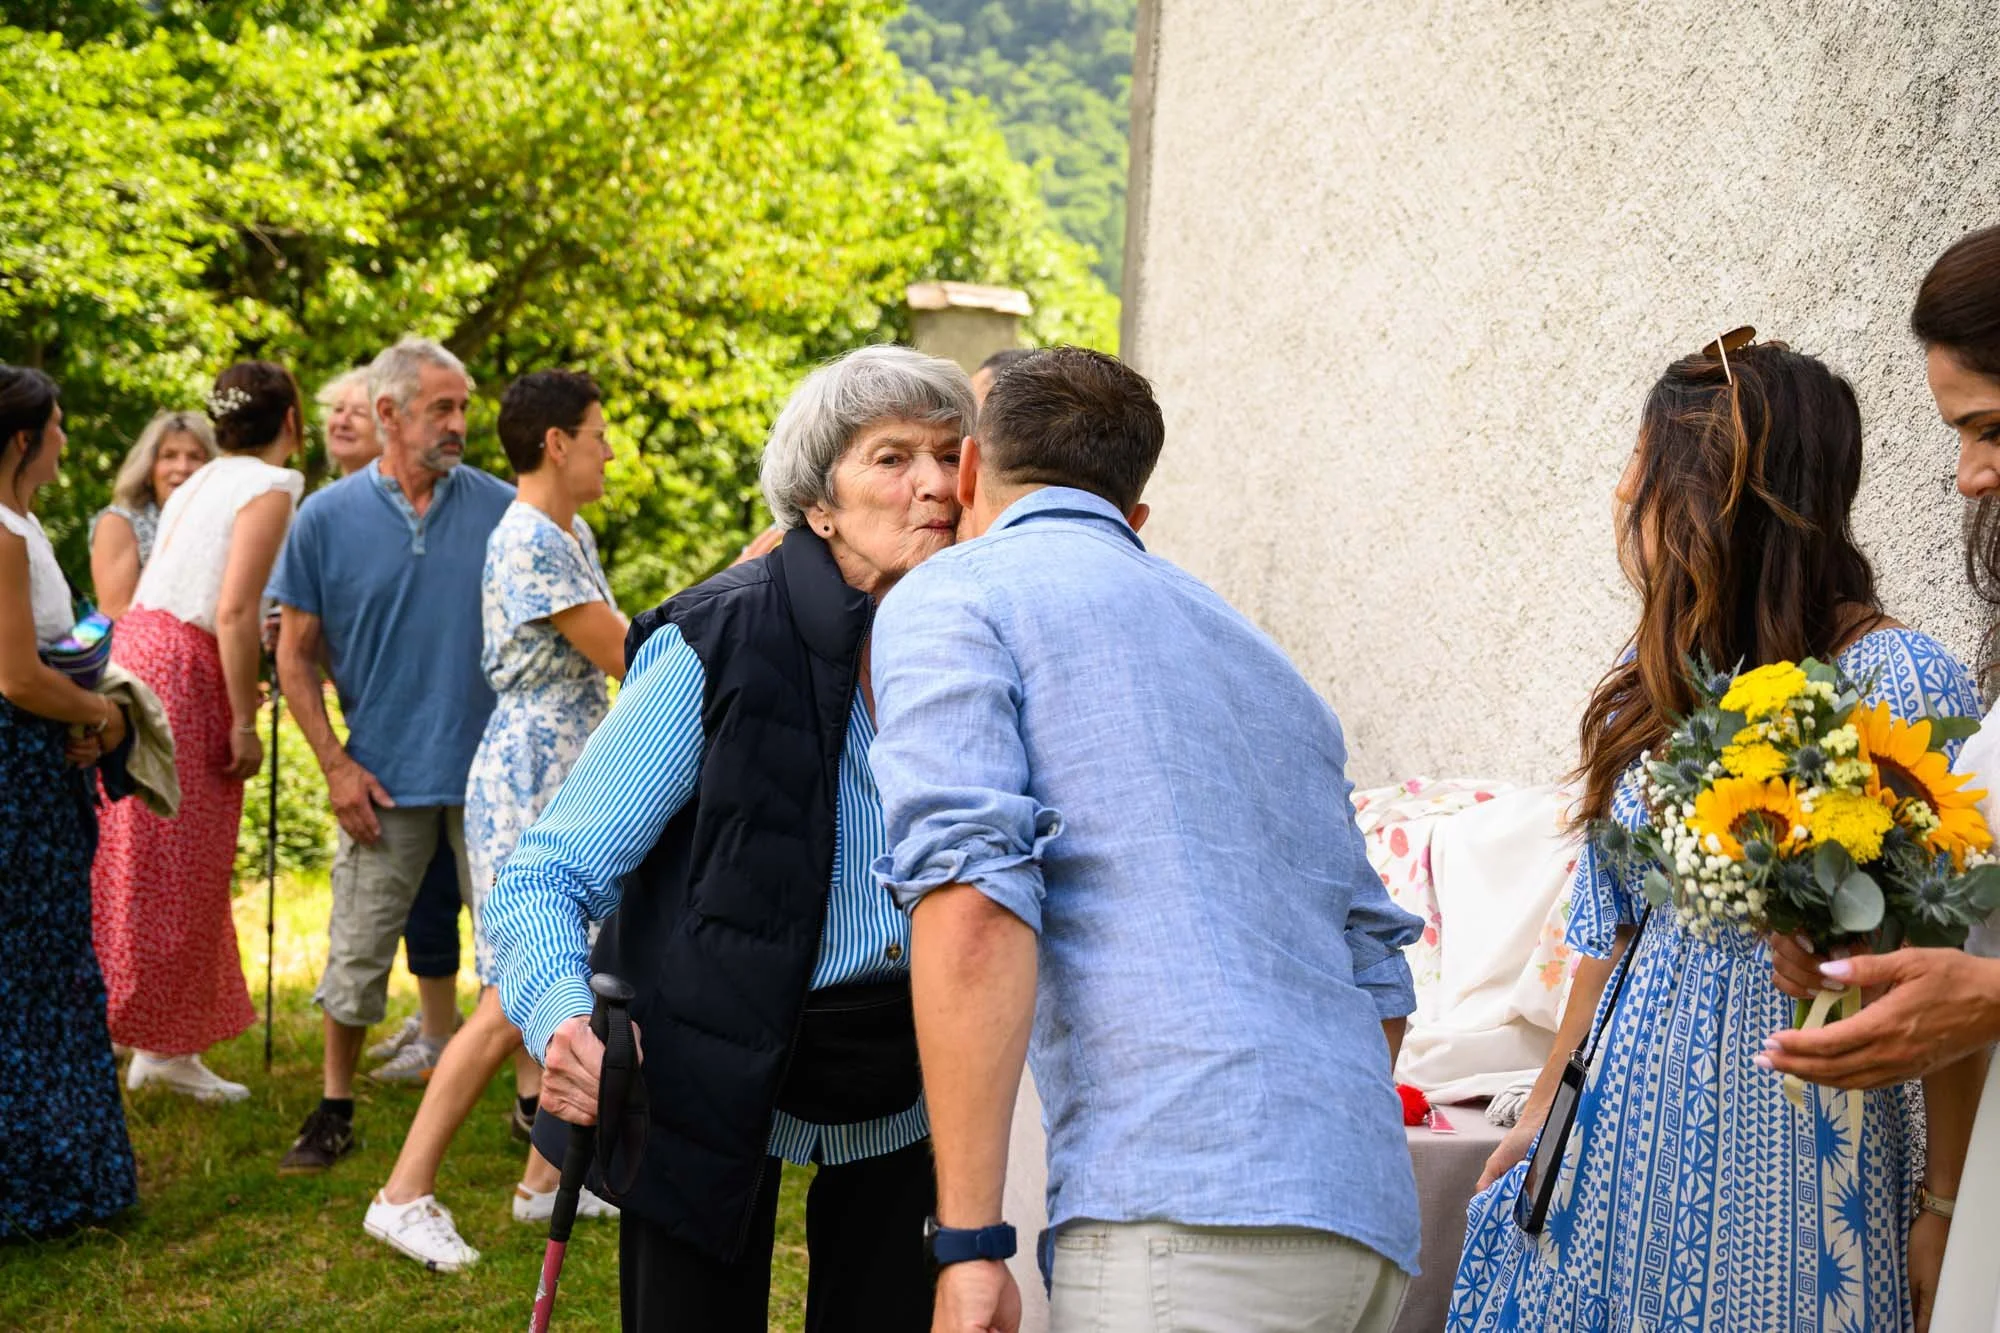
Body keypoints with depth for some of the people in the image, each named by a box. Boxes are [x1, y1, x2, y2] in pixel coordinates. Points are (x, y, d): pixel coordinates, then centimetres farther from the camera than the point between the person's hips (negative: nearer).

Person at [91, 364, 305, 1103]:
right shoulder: (271, 488, -6)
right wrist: (244, 721, -11)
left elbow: (208, 601, 12)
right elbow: (233, 613, -15)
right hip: (176, 679, -9)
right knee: (161, 875, -2)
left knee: (187, 873, 13)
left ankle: (168, 1048, 19)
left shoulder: (202, 483, 20)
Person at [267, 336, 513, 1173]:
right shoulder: (326, 520, -2)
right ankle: (335, 1112, 25)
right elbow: (295, 654, 3)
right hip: (384, 779, 0)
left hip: (490, 771, 0)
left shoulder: (501, 508, 0)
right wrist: (335, 764, -5)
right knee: (358, 952, 8)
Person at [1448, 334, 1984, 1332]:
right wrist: (1542, 1113, 16)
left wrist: (1941, 1205, -14)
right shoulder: (1649, 692, 6)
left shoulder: (1898, 682, -13)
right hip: (1629, 1123, 6)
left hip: (1792, 1127, -6)